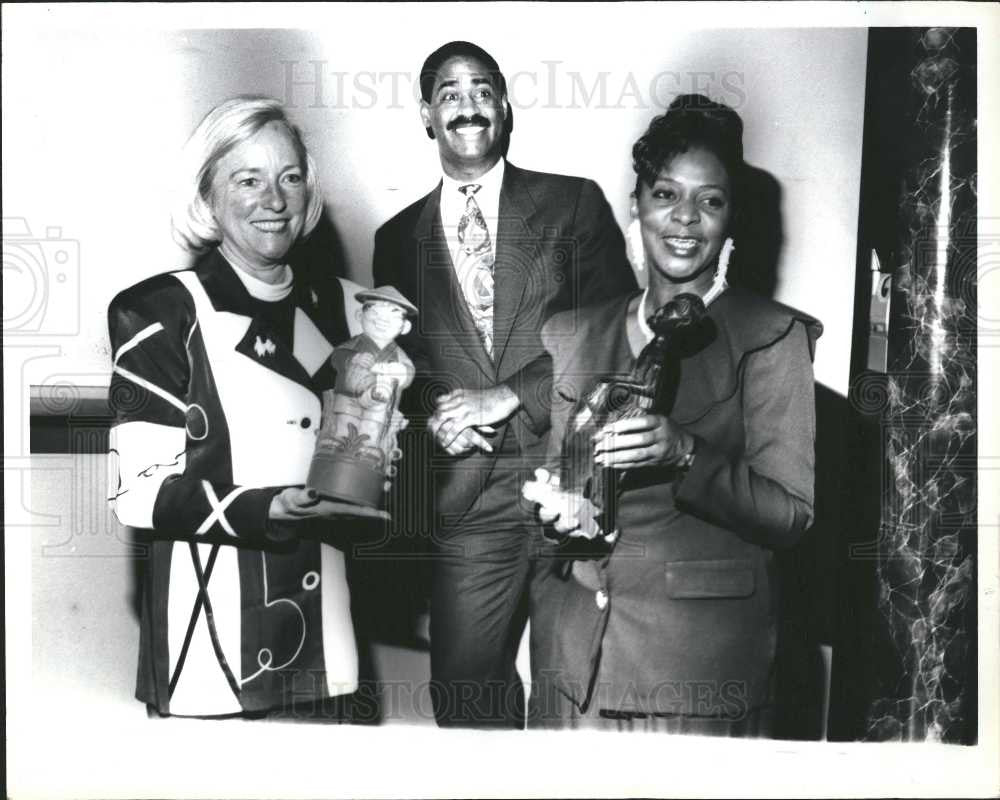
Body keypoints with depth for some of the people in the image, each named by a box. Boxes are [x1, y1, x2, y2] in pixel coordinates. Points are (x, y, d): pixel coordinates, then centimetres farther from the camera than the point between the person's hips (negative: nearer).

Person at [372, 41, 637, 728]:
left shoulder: (575, 203, 6)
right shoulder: (400, 238, 14)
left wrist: (507, 397, -11)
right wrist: (432, 412, -5)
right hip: (469, 494, 2)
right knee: (464, 687, 4)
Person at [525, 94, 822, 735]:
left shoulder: (770, 335, -4)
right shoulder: (572, 334, 10)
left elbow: (793, 514, -9)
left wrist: (684, 454, -24)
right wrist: (561, 512, -8)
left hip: (701, 652, -3)